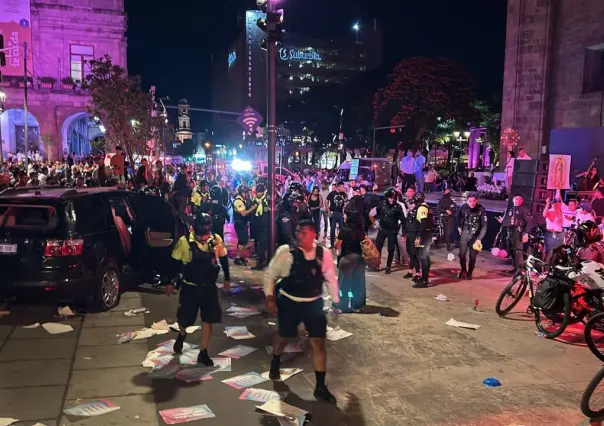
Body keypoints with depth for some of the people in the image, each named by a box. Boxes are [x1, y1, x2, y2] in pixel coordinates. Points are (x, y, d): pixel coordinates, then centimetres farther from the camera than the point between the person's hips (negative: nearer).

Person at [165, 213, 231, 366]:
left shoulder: (216, 240, -10)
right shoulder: (184, 242, -15)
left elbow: (224, 259, 6)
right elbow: (175, 263, -3)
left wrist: (227, 279, 12)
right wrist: (170, 283, 2)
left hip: (209, 287, 1)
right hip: (189, 287, -1)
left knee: (208, 319, 2)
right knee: (185, 318, 11)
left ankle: (203, 353, 16)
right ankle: (182, 335, 47)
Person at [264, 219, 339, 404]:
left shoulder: (324, 254, -9)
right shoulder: (286, 251, -16)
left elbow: (330, 278, 4)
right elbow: (270, 274, -7)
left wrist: (336, 301, 7)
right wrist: (270, 297, -13)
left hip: (313, 303, 1)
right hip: (288, 302, -1)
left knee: (318, 343, -1)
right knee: (283, 336, 20)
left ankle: (320, 387, 13)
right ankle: (275, 364, 54)